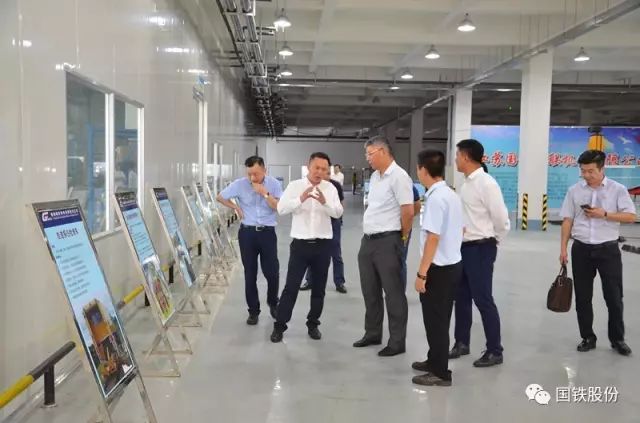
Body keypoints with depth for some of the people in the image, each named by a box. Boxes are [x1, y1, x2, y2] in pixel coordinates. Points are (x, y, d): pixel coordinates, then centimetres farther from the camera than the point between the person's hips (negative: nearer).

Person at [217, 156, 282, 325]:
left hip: (267, 233, 0)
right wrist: (236, 208, 0)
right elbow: (220, 197, 7)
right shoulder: (240, 184, -5)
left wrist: (265, 193, -21)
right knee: (250, 274, 7)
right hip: (247, 233, 1)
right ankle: (253, 310, 21)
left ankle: (273, 303, 30)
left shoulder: (274, 184, -5)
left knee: (272, 273, 2)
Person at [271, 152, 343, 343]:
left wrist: (325, 202, -27)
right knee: (291, 286, -1)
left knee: (319, 288, 12)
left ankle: (313, 324, 27)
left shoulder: (330, 188, 3)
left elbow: (338, 213, -8)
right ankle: (279, 326, 10)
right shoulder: (295, 186, -2)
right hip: (300, 244, -2)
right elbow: (281, 208, -13)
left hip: (323, 245, 2)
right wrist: (300, 199, -29)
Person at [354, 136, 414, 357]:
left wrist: (403, 237, -4)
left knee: (393, 292, 1)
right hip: (368, 240, 9)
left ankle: (397, 342, 11)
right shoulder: (374, 176, 14)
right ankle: (373, 334, 30)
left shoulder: (398, 176, -14)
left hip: (387, 242, -9)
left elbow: (408, 211, -17)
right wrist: (369, 236, 19)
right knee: (370, 291, 16)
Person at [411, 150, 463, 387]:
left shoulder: (435, 198, -20)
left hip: (439, 268, -9)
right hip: (452, 264, 9)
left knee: (435, 320, 3)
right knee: (439, 319, 20)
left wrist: (421, 273, -19)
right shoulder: (452, 195, 10)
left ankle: (440, 373, 14)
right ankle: (434, 361, 34)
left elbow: (433, 238, -23)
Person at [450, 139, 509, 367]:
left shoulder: (486, 184, -18)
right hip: (464, 247, 9)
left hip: (480, 249, -8)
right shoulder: (466, 183, 8)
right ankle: (461, 343, 31)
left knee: (483, 300, 0)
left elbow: (501, 221, -16)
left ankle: (494, 351, 14)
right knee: (461, 297, 16)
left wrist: (491, 242, -1)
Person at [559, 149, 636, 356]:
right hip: (581, 249, 2)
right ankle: (588, 337, 21)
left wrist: (604, 214, -18)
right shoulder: (574, 190, 4)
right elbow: (567, 220, 5)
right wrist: (563, 248, 1)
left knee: (614, 296, 3)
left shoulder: (617, 189, -1)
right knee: (583, 297, 8)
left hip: (608, 248, -2)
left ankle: (617, 339, 20)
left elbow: (631, 216, -6)